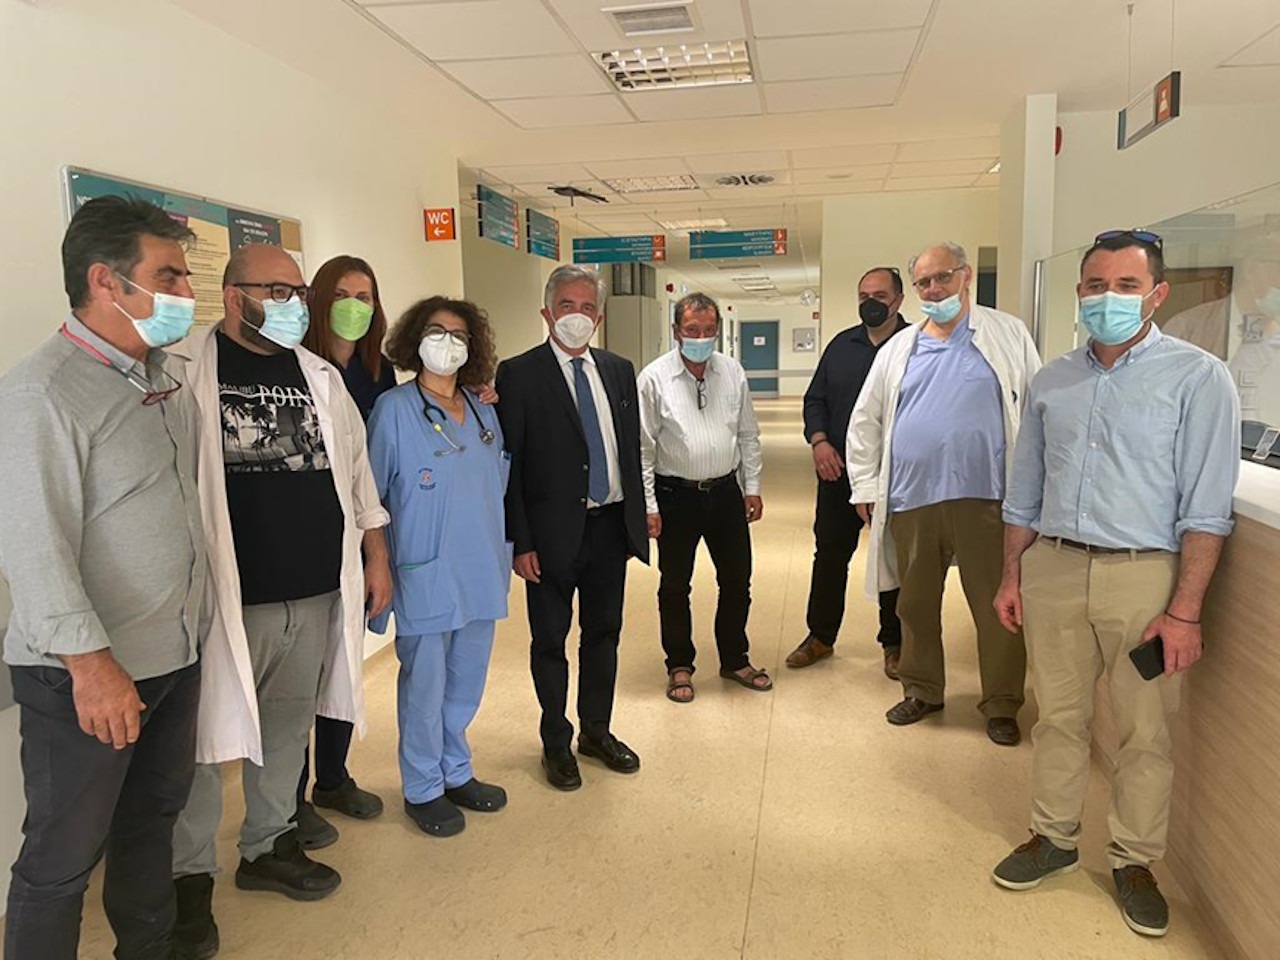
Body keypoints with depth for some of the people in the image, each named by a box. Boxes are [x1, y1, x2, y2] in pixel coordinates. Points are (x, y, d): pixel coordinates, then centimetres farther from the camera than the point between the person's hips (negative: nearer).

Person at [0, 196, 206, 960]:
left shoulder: (164, 379, 8)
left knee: (153, 820, 22)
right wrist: (89, 661, -22)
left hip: (175, 655, 8)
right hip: (86, 674, -8)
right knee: (63, 858, 8)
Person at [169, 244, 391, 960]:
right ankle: (189, 877, 26)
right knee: (205, 739, 6)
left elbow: (354, 467, 16)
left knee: (289, 729, 16)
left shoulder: (320, 376, 11)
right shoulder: (185, 371, -6)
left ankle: (270, 846, 36)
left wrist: (376, 554, 13)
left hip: (317, 595, 5)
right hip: (225, 598, -5)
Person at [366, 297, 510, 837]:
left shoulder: (483, 414, 9)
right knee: (425, 686, 7)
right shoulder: (393, 410, -8)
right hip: (426, 575, -5)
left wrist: (502, 555, 14)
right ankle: (422, 789, 26)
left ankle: (456, 773, 36)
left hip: (481, 573, 6)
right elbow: (371, 496, -6)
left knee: (467, 682, 17)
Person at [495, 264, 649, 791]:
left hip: (610, 526, 5)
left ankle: (597, 731, 35)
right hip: (554, 531, -4)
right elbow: (508, 464, -9)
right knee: (550, 640, 10)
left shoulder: (619, 371, 8)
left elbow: (632, 450, 12)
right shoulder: (518, 374, -7)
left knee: (603, 633, 16)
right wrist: (519, 542, -12)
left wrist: (636, 522, 9)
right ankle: (556, 742, 28)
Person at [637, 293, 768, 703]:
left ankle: (735, 660, 32)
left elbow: (748, 435, 10)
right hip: (676, 495, -3)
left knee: (737, 581, 12)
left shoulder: (732, 372, 3)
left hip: (725, 491, 4)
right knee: (675, 587, 9)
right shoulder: (654, 377, -8)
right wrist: (648, 505, -10)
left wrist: (752, 486, 7)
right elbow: (643, 446, -7)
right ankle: (679, 666, 28)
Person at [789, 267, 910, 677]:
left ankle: (894, 643, 24)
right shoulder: (842, 344, 9)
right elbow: (815, 398, 11)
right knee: (830, 554, 10)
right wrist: (819, 441, -5)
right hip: (838, 471, 4)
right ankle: (820, 636, 25)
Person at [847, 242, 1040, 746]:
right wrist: (865, 487, 7)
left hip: (985, 497, -3)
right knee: (916, 604, 13)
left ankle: (1001, 704, 20)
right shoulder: (897, 349, 12)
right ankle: (922, 691, 30)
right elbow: (865, 422, 13)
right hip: (910, 499, 3)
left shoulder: (1008, 335, 4)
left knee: (997, 607, 3)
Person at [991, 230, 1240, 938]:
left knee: (1145, 731, 7)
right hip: (1052, 568, 4)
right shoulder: (1052, 381, 9)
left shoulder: (1197, 377, -4)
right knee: (1058, 717, 13)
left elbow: (1205, 508, -9)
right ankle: (1053, 837, 30)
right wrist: (1012, 578, 11)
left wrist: (1184, 611, -13)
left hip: (1143, 574, -3)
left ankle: (1134, 861, 26)